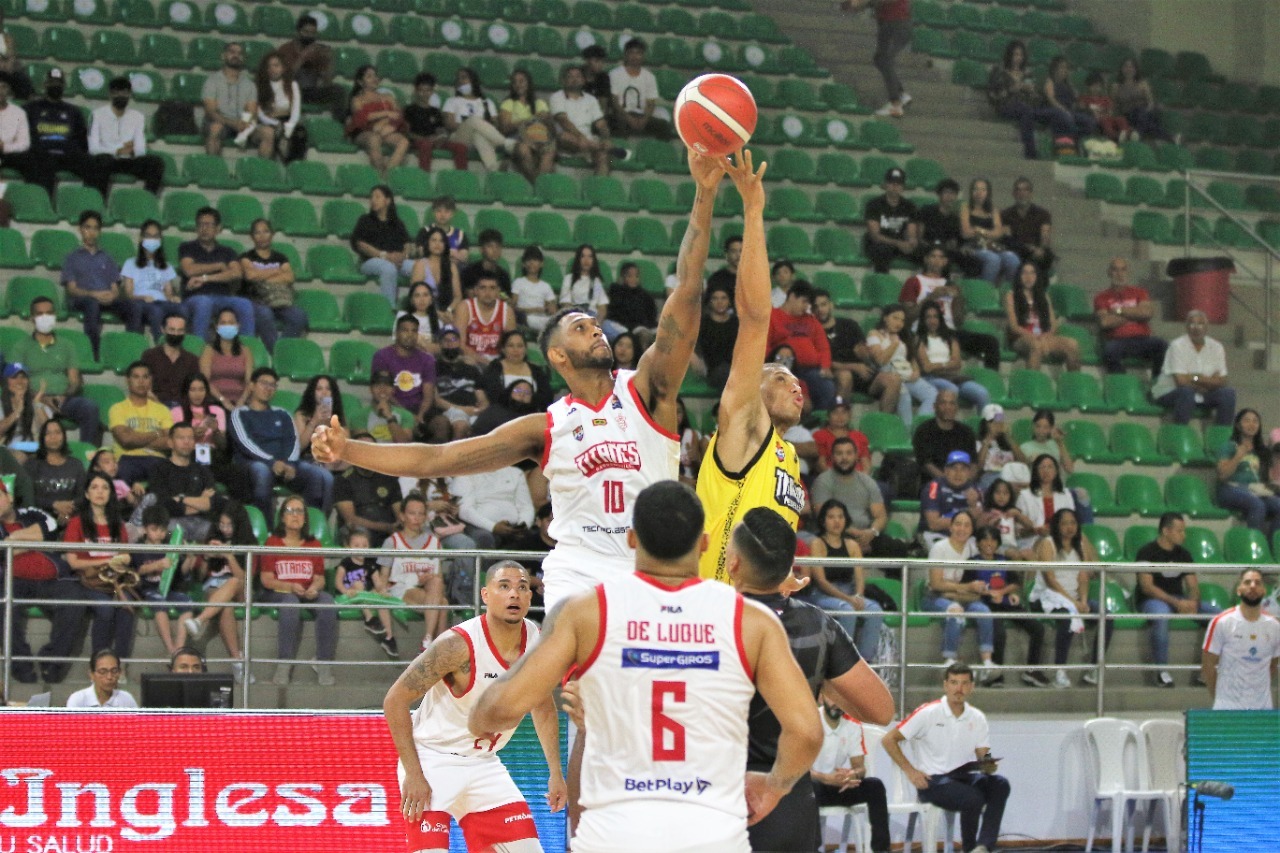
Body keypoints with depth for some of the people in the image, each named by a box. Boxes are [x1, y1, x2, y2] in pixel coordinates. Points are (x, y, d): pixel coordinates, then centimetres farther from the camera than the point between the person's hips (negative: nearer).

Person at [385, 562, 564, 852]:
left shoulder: (539, 643, -5)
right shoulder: (458, 644, -24)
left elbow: (543, 707, 14)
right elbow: (395, 700, -19)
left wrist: (555, 772, 8)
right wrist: (414, 775, -21)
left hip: (484, 763, 6)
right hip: (432, 760, -6)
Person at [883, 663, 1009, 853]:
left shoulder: (977, 718, 10)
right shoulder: (928, 713, -3)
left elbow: (983, 757, 9)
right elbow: (889, 740, -3)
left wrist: (988, 765, -16)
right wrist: (910, 771, -11)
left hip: (966, 777, 5)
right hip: (933, 781, -5)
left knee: (1000, 784, -26)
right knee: (973, 798, -33)